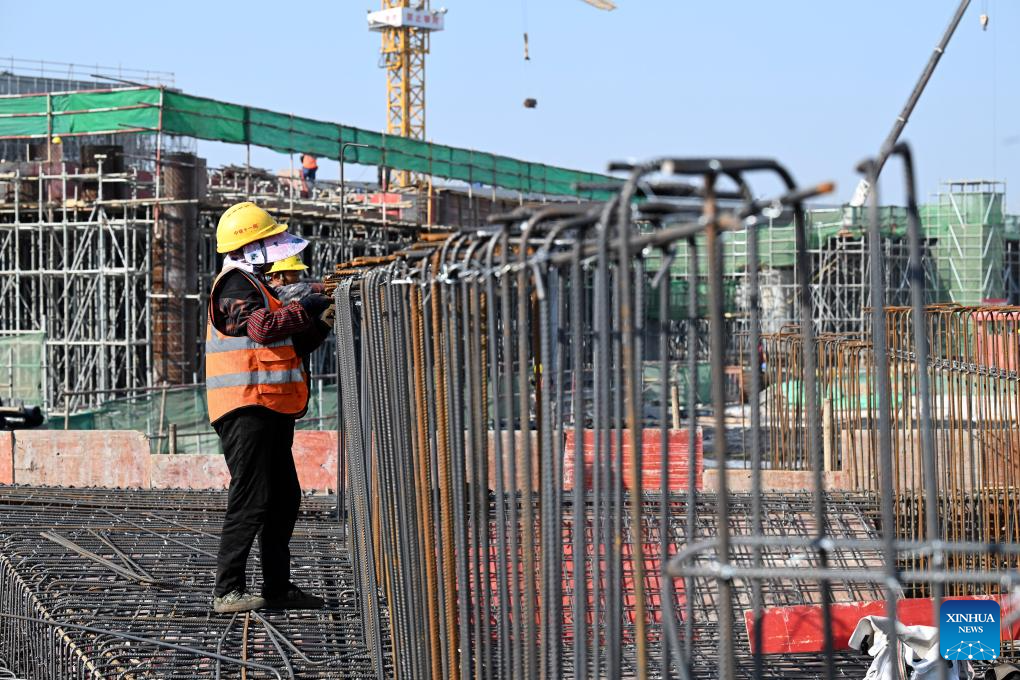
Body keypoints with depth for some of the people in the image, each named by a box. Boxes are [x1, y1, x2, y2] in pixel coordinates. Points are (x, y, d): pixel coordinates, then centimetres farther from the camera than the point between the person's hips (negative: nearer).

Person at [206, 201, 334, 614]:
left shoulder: (254, 286, 23)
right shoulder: (236, 286, -9)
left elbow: (289, 345, 24)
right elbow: (262, 328, -26)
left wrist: (319, 325, 8)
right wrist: (303, 310, -15)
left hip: (269, 411, 11)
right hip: (245, 409, -11)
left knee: (284, 499, 13)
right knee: (250, 501, -13)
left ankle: (277, 587, 19)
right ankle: (227, 591, -13)